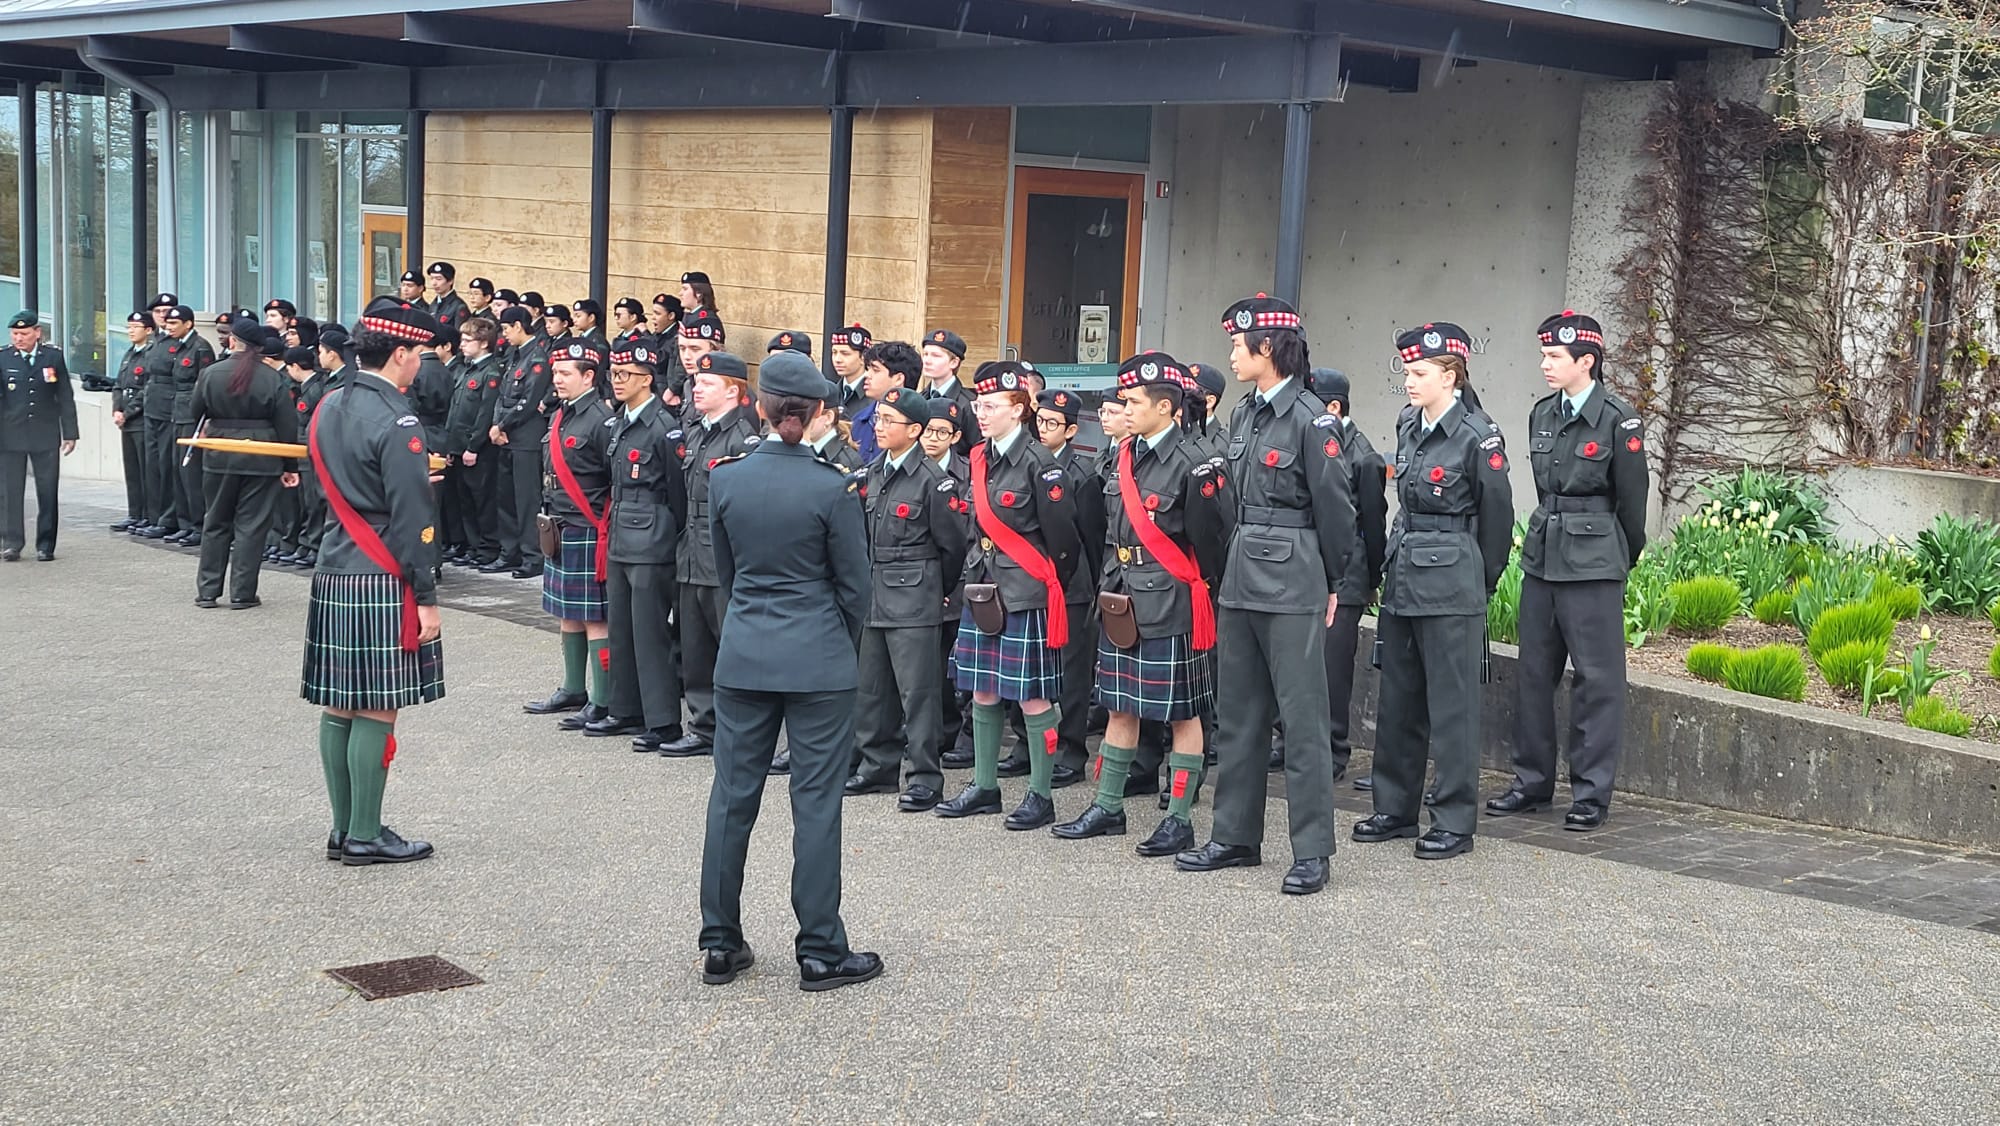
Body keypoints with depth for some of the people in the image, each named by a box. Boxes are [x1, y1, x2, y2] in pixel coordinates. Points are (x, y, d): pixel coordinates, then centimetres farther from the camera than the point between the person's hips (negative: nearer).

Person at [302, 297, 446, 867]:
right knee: (376, 711, -2)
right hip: (381, 584, -8)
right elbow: (410, 519, -17)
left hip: (332, 576, 8)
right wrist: (425, 598, -12)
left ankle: (343, 829, 19)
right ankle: (365, 837, 4)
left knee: (338, 708, 11)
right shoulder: (396, 423, -16)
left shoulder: (328, 408, 10)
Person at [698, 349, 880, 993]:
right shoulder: (831, 488, -12)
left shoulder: (727, 478, -2)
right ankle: (821, 953, 8)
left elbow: (725, 570, 10)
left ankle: (720, 944, 18)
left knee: (732, 796, 11)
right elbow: (854, 584, -4)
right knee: (816, 803, 2)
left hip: (743, 656, 3)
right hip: (818, 661, -3)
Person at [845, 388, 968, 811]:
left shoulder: (933, 480, -11)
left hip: (913, 601, -7)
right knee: (871, 687, 13)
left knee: (917, 691, -4)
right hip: (873, 596, 8)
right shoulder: (872, 475, 10)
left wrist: (938, 592, 3)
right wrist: (867, 586, 16)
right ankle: (878, 767, 24)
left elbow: (952, 545, -7)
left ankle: (925, 779, 2)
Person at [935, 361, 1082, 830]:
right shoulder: (980, 460, 10)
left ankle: (1041, 796, 7)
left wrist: (1046, 588, -2)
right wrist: (978, 576, 13)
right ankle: (984, 787, 23)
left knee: (1032, 697, -2)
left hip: (1025, 595, -8)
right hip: (983, 590, 8)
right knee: (983, 693, 13)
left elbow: (1063, 538, -10)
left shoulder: (1039, 464, -13)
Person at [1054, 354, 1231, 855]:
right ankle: (1108, 808, 25)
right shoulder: (1124, 456, 9)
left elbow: (1212, 536, -10)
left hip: (1170, 606, -8)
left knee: (1182, 713, 3)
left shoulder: (1192, 465, -15)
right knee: (1120, 706, 15)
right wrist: (1113, 583, 12)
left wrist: (1197, 588, -1)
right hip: (1122, 601, 8)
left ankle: (1179, 821, 9)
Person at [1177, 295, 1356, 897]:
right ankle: (1236, 835, 22)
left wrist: (1331, 583, -1)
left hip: (1292, 583, -8)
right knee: (1236, 710, 13)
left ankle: (1312, 850, 2)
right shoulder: (1244, 414, 11)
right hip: (1242, 575, 9)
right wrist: (1239, 562, 15)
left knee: (1302, 714, -4)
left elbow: (1335, 508, -9)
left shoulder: (1310, 419, -13)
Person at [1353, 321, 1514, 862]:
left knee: (1452, 705, -1)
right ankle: (1395, 807, 23)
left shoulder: (1478, 438, -11)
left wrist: (1478, 582, 6)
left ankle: (1455, 821, 6)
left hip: (1451, 586, -7)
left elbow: (1497, 518, -3)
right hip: (1402, 575, 7)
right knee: (1397, 700, 13)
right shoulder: (1408, 428, 10)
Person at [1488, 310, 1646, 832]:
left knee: (1596, 677, -1)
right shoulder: (1542, 415, 10)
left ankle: (1591, 794, 5)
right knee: (1535, 672, 10)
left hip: (1593, 566, -7)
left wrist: (1619, 562, 8)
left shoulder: (1618, 420, -9)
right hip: (1541, 558, 7)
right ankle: (1532, 782, 20)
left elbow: (1632, 499, -1)